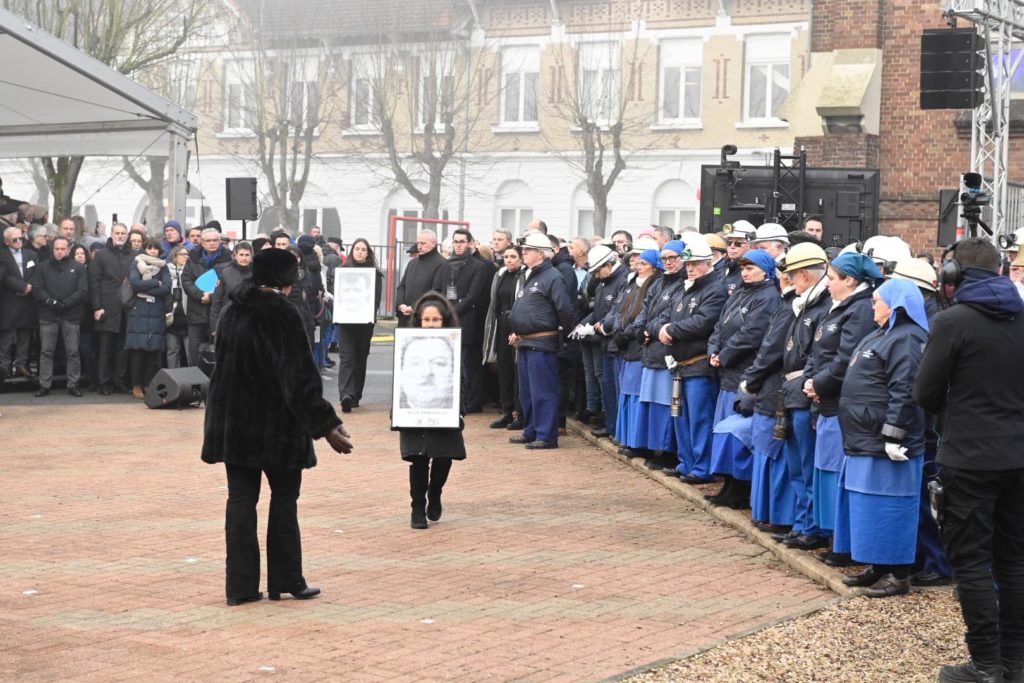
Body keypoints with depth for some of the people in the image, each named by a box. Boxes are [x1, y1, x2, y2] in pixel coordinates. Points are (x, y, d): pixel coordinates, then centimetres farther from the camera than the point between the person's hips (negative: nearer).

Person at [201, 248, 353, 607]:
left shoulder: (233, 311, 5)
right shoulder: (282, 315, -16)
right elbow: (300, 377, -20)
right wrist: (326, 425, -18)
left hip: (233, 422, 5)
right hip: (275, 423, -5)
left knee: (241, 500, 6)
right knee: (284, 499, 9)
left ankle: (241, 585, 4)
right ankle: (285, 581, 13)